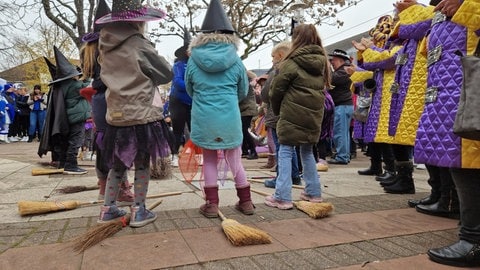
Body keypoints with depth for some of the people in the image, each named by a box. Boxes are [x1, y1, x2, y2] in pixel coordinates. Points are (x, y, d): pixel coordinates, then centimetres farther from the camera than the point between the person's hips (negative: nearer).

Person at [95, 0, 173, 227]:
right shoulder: (139, 46, -14)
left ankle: (107, 209, 24)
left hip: (116, 115, 6)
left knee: (117, 163, 17)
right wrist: (148, 75, 14)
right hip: (142, 115, -6)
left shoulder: (106, 46, 5)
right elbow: (167, 74, -4)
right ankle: (138, 211, 14)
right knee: (142, 164, 7)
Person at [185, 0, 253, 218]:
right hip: (230, 118, 0)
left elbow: (190, 91, 11)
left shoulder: (193, 60, -1)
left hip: (203, 118, 0)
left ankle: (212, 204, 17)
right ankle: (246, 202, 23)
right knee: (234, 160, 13)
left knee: (209, 161, 14)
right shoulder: (235, 60, -2)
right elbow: (243, 92, 9)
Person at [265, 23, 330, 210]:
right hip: (314, 116, 6)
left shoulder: (292, 62, -9)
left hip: (292, 115, -6)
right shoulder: (322, 63, 10)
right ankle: (313, 192, 24)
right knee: (307, 152, 18)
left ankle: (282, 197, -2)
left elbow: (276, 90, -4)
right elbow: (322, 89, 13)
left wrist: (277, 110, 11)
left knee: (285, 152, 0)